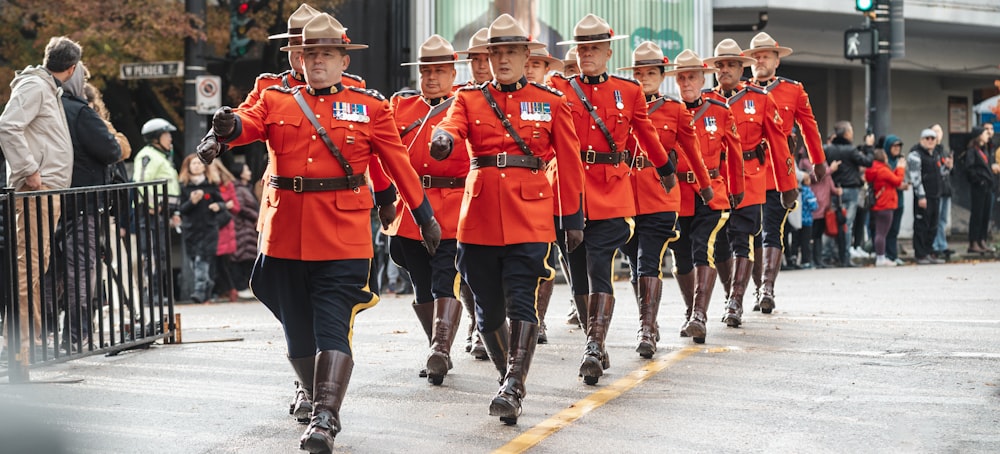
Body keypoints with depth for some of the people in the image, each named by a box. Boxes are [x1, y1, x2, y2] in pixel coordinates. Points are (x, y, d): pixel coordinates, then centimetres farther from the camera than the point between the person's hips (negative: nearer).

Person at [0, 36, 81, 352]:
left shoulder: (48, 89, 22)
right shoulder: (33, 86, -8)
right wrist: (30, 172, -21)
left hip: (49, 190, 10)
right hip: (37, 188, -10)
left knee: (38, 266, 12)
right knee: (29, 263, -12)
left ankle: (33, 337, 17)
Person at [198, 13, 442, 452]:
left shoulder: (370, 107, 5)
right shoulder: (276, 101, 9)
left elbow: (399, 164, 6)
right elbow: (250, 123, -10)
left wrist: (424, 215, 7)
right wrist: (227, 127, -34)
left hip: (342, 236, -3)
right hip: (286, 235, 3)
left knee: (332, 327, -11)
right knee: (297, 328, 13)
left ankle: (325, 417, -15)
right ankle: (315, 395, 34)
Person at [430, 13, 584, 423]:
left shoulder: (551, 103, 6)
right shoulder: (470, 99, 8)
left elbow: (569, 163, 8)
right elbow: (452, 126, -13)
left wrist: (573, 218, 5)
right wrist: (443, 140, -38)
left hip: (529, 217, -2)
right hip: (480, 218, 2)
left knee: (521, 302, -14)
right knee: (489, 309, 8)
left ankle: (512, 390, -15)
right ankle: (510, 377, 27)